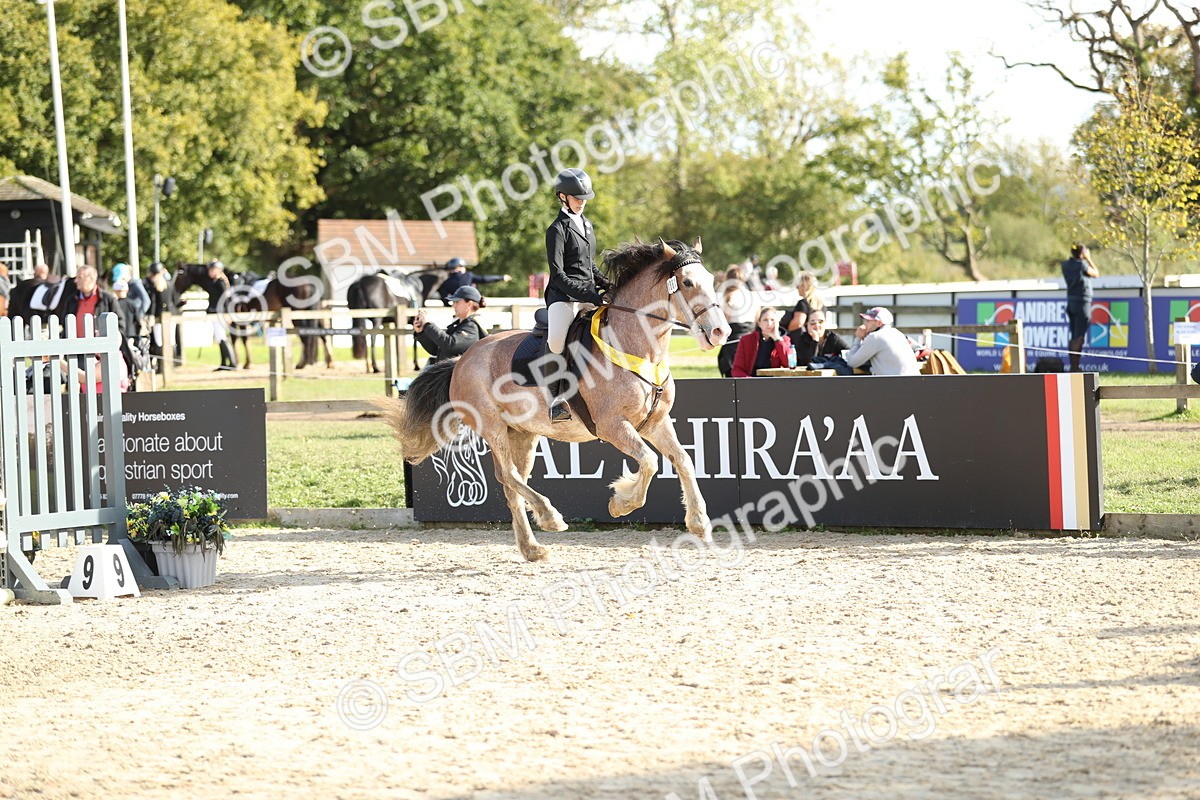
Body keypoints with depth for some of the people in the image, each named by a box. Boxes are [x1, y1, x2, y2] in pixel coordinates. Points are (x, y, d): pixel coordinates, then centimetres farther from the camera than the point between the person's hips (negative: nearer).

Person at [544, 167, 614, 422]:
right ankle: (556, 397, -26)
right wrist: (588, 295, -20)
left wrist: (606, 284, 10)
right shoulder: (558, 229, -4)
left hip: (589, 294, 9)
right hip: (564, 296, -8)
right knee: (557, 340, -31)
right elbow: (558, 274, -12)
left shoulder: (587, 225, 21)